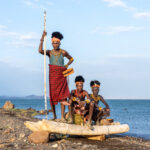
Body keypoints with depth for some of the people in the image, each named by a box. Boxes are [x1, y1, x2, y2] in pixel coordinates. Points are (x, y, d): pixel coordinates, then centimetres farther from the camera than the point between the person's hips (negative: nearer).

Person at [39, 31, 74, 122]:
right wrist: (42, 38, -18)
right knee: (52, 95, 2)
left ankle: (62, 117, -4)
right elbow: (40, 50, -17)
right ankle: (54, 115, 15)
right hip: (52, 75, 0)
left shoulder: (63, 52, 5)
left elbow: (71, 59, 21)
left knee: (62, 96, -6)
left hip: (61, 75, 0)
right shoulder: (49, 52, 3)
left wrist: (67, 65, 4)